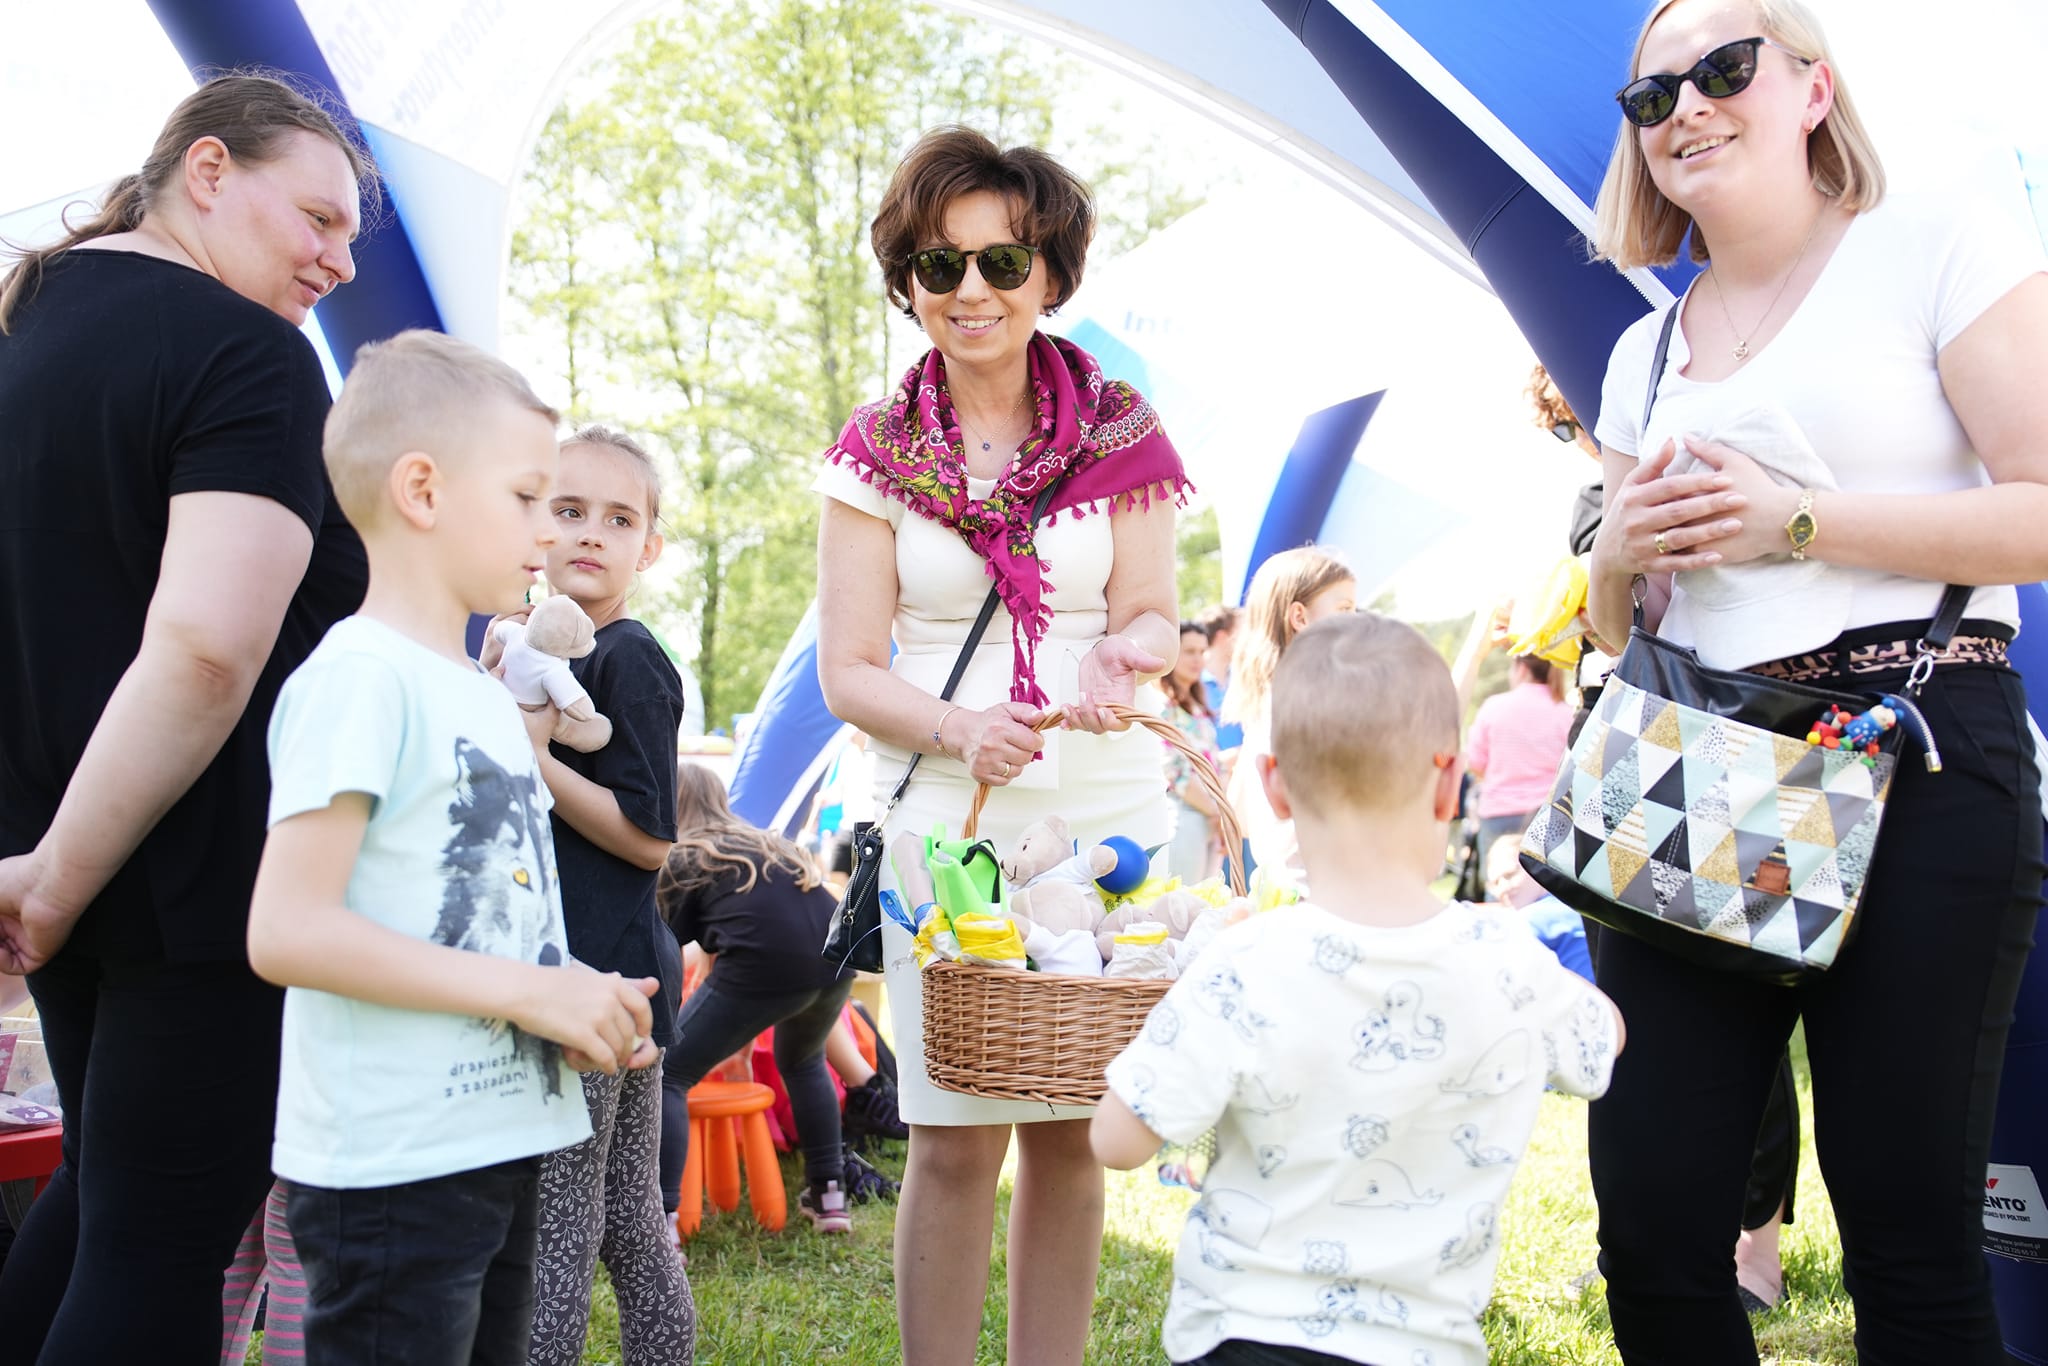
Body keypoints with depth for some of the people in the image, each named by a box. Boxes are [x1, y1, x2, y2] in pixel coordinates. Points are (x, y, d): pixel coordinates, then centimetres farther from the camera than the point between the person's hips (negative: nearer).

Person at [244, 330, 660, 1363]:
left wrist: (580, 1004, 4)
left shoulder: (486, 693, 15)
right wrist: (524, 990, -20)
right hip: (391, 1168, -9)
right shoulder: (359, 677, -14)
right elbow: (286, 931, -22)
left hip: (499, 1147, 9)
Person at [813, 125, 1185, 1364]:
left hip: (1104, 816, 1)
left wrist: (1121, 656, -20)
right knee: (956, 1136, -1)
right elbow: (846, 671, 0)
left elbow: (1154, 614, 4)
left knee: (1068, 1128, 6)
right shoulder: (878, 451, 3)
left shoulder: (1119, 428, 4)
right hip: (945, 826, -1)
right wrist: (956, 730, -20)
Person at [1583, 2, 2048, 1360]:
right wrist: (1624, 551, 1)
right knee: (1653, 1235, 2)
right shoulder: (1645, 353, 19)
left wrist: (1797, 523, -13)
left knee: (1913, 1246, -1)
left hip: (1919, 761, -5)